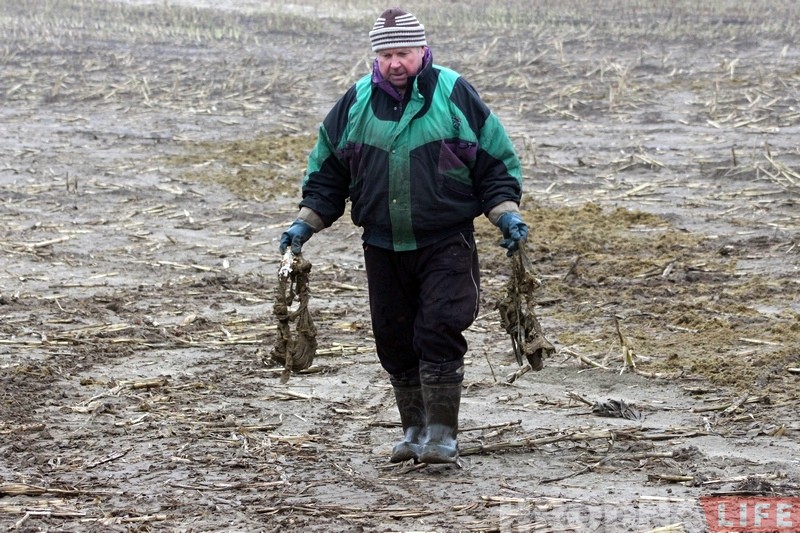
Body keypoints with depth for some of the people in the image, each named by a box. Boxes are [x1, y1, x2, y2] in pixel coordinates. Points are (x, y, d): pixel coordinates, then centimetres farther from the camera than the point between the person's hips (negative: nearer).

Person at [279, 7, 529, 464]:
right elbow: (327, 169, 17)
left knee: (439, 336, -13)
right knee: (395, 341, 8)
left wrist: (506, 212, -6)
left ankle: (442, 435, -7)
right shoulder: (356, 103, 7)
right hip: (384, 249, 4)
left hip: (446, 244, -4)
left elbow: (496, 160, 4)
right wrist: (307, 222, 9)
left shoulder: (455, 94, -2)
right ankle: (414, 431, 22)